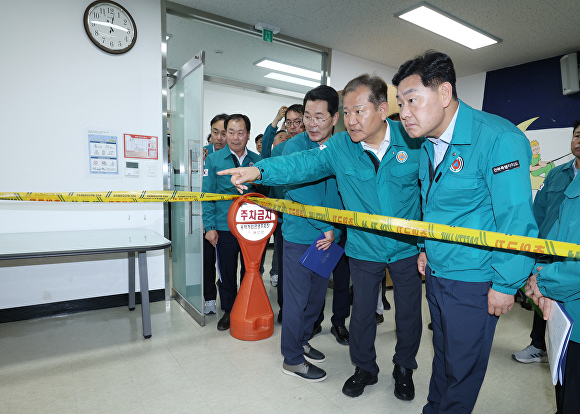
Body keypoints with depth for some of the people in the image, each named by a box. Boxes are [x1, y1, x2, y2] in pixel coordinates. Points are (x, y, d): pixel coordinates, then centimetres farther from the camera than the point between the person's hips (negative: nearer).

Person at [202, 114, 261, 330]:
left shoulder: (257, 160, 6)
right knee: (227, 272, 10)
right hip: (224, 228, -1)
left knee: (250, 271, 11)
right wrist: (210, 227, -7)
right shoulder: (213, 159, 1)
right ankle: (228, 311, 30)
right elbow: (208, 195, -1)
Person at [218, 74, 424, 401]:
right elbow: (302, 164, -20)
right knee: (362, 312, 14)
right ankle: (365, 368, 41)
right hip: (363, 249, 1)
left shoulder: (413, 140, -11)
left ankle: (404, 368, 44)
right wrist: (260, 170, -36)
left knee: (409, 313, 16)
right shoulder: (340, 146, -9)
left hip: (408, 248, 0)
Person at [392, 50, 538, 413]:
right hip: (436, 273, 8)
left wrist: (506, 285, -16)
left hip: (474, 282, -7)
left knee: (463, 368, 11)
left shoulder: (498, 138, -21)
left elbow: (516, 220, -21)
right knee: (442, 354, 25)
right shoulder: (429, 144, 5)